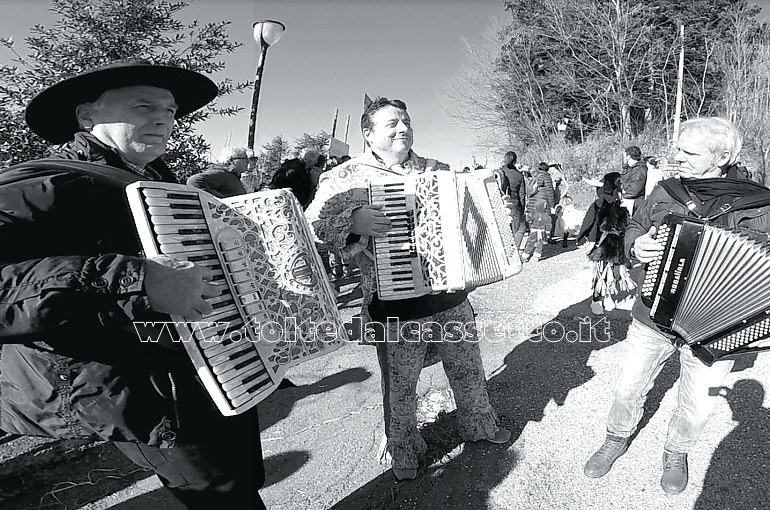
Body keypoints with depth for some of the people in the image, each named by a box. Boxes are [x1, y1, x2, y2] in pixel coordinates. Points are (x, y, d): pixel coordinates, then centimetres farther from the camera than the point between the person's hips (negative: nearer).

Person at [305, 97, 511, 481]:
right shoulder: (345, 178, -6)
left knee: (468, 368, 21)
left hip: (451, 295, 5)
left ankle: (479, 425, 48)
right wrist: (353, 220, -28)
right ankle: (404, 450, 38)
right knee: (399, 385, 12)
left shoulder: (438, 171, 10)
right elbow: (311, 225, -13)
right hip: (395, 306, -4)